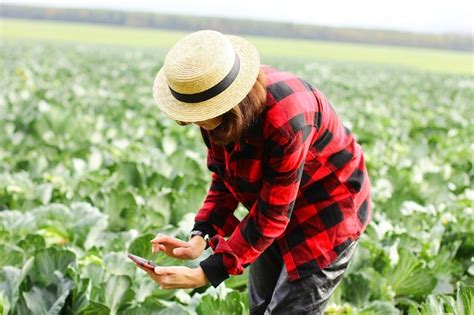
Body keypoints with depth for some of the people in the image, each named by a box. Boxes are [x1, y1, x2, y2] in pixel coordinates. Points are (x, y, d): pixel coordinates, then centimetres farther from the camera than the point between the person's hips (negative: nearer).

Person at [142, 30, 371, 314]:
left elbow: (271, 216, -31)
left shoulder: (285, 118, -37)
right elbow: (224, 178, -2)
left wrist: (204, 275, -32)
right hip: (273, 206, 8)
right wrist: (199, 238, -18)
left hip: (328, 213, -8)